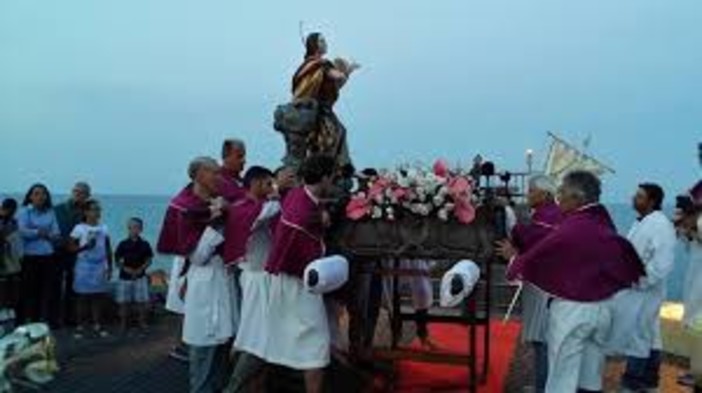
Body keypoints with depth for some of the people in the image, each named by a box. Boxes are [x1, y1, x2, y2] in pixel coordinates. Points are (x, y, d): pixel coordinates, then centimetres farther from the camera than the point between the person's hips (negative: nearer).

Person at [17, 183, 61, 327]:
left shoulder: (50, 212, 9)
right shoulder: (24, 211, 0)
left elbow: (56, 234, 1)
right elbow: (23, 231, -13)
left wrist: (44, 233, -16)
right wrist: (40, 232, -9)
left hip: (49, 256, 3)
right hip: (31, 257, -3)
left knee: (51, 288, 4)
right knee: (31, 289, 3)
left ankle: (50, 319, 15)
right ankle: (30, 320, 16)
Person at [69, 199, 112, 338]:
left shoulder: (104, 228, 8)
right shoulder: (79, 228, -3)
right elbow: (72, 248, -4)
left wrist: (110, 267, 8)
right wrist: (85, 246, -20)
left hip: (100, 268, 3)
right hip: (84, 268, -3)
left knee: (99, 297, 4)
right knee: (82, 297, 1)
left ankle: (97, 325, 11)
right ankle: (80, 326, 8)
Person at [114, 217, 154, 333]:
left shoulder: (145, 244, 0)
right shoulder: (123, 244, -1)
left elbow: (149, 260, 2)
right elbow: (118, 260, 1)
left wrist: (140, 269, -12)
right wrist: (124, 268, -15)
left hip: (140, 277, 0)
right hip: (125, 277, 0)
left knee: (142, 301, 1)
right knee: (124, 302, 5)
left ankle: (142, 322, 17)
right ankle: (123, 323, 19)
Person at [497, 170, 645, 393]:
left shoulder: (569, 230, -20)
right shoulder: (606, 227, 0)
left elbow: (533, 259, -12)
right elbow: (625, 258, 13)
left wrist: (513, 256, 7)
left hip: (572, 309, -7)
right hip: (605, 307, 7)